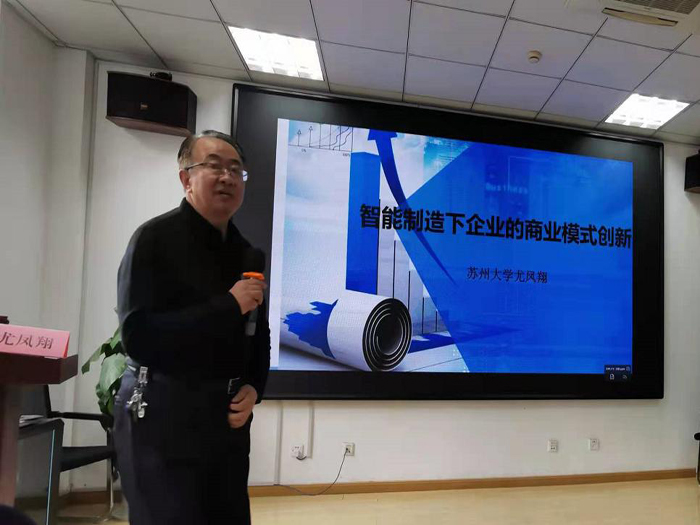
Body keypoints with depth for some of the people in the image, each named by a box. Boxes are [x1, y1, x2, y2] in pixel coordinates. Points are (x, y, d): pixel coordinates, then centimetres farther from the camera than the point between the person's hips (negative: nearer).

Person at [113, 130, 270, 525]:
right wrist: (228, 307, -20)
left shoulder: (246, 252, 9)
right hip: (162, 420, -6)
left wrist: (253, 389, -5)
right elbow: (138, 336, -19)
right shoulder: (155, 238, -10)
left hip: (228, 419, 6)